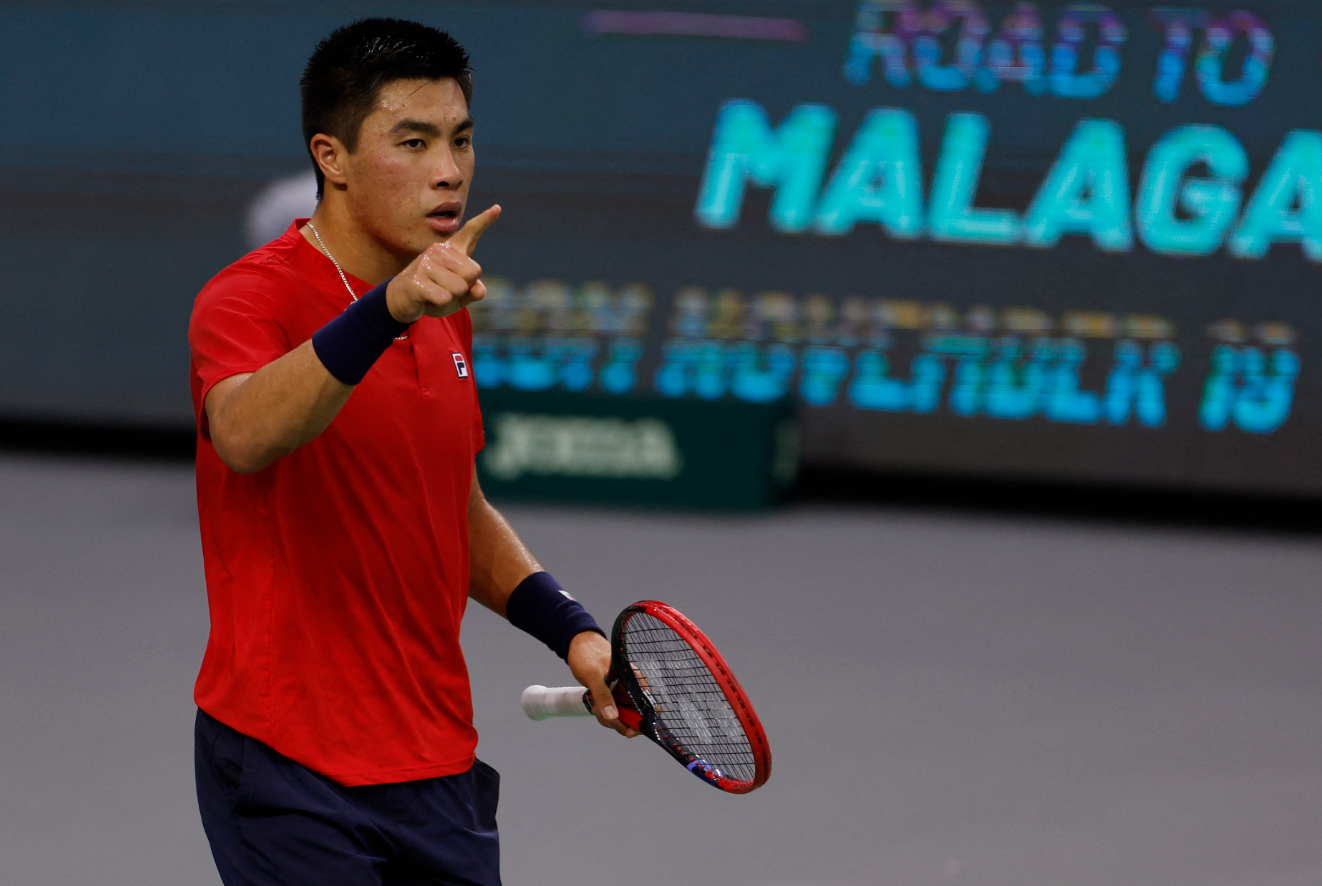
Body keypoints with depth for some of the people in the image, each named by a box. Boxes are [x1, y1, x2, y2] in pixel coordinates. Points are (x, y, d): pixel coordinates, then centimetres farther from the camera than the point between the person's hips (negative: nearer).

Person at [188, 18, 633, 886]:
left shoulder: (447, 312, 12)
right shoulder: (248, 297, -12)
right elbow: (244, 436, -35)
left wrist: (571, 630, 9)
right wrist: (387, 310, -48)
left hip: (439, 767, 7)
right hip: (291, 773, -7)